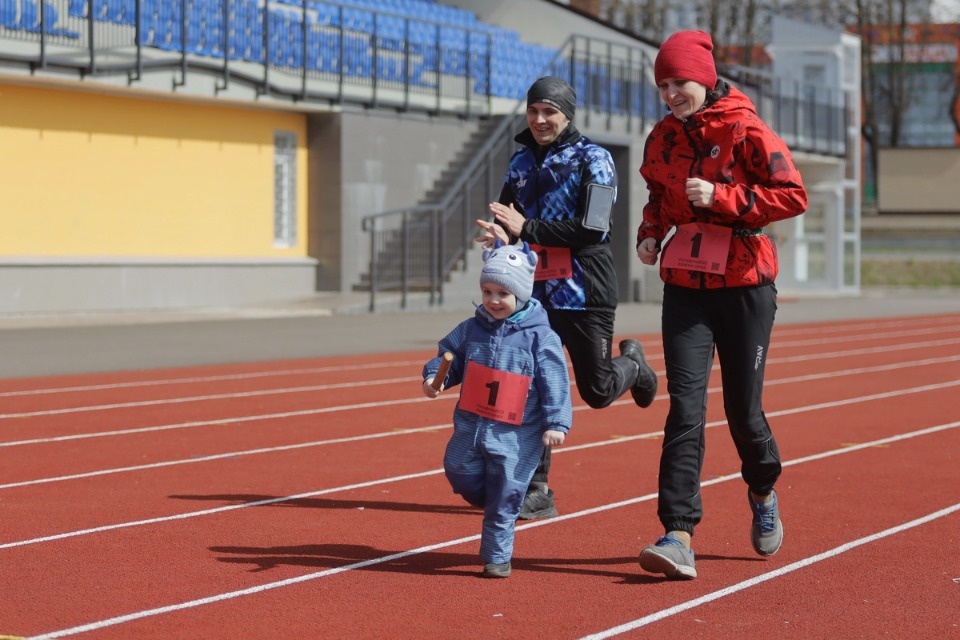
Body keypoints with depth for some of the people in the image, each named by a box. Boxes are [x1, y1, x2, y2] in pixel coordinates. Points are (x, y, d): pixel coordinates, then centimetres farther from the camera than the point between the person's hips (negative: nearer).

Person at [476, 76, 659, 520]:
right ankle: (536, 491, 4)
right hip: (535, 294, 5)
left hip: (584, 295, -5)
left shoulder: (592, 159, -6)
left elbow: (591, 229, -17)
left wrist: (526, 229, -21)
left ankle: (632, 366, 37)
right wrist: (498, 233, -12)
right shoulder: (521, 162, 12)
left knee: (598, 391, 2)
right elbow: (504, 219, 14)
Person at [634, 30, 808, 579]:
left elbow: (794, 196, -13)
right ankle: (679, 536, -15)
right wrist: (651, 232, 3)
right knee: (685, 406, -10)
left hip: (744, 287, -3)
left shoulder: (745, 130, -9)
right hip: (685, 286, 3)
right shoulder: (663, 139, 7)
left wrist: (721, 197, -21)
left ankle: (764, 493, 38)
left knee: (743, 410, 6)